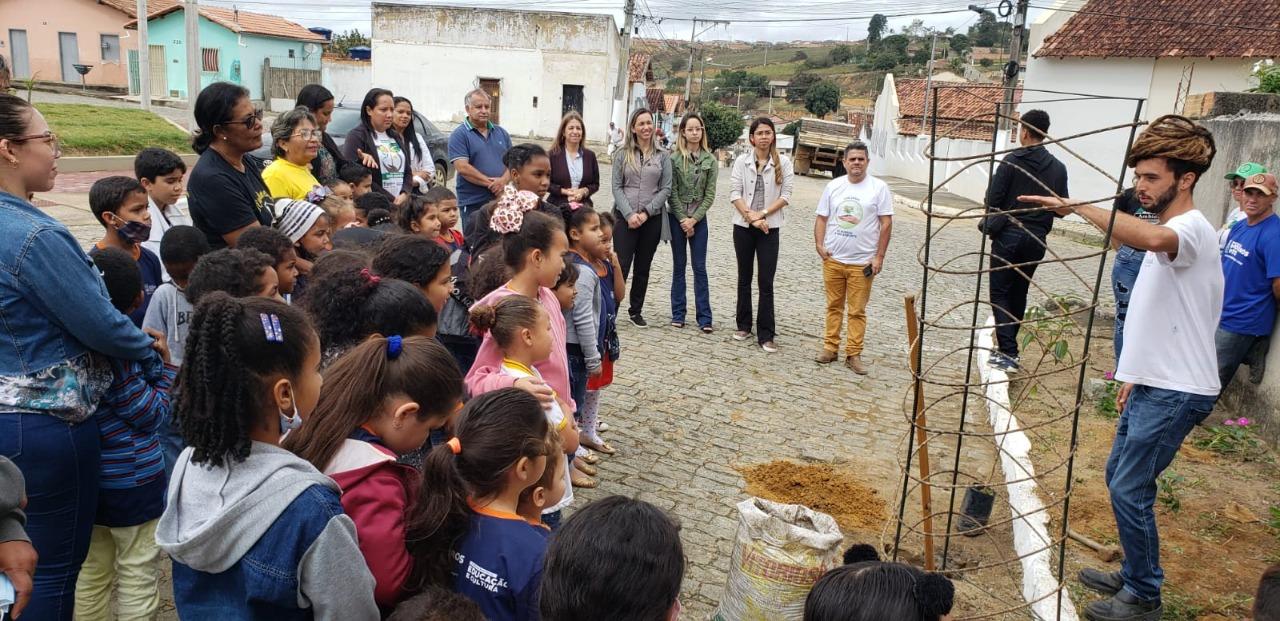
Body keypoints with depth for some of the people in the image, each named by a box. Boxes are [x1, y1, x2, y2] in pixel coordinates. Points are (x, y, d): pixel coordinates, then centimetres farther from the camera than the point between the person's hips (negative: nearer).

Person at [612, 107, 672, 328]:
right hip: (625, 217, -1)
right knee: (621, 266, -6)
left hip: (652, 219, 2)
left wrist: (646, 213, -9)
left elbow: (666, 188, 1)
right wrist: (630, 214, -12)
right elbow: (617, 187, -1)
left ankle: (636, 311, 23)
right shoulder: (623, 154, 3)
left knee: (643, 267, 10)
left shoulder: (662, 156, 4)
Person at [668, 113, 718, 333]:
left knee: (700, 267, 1)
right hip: (677, 217, -1)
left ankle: (704, 318, 3)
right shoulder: (674, 158, -4)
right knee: (679, 265, 7)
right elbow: (672, 192, -6)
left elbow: (710, 194, -1)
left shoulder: (710, 160, 1)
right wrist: (683, 219, -11)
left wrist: (693, 219, -9)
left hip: (699, 218, 1)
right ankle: (678, 314, 14)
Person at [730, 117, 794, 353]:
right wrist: (750, 216, -15)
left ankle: (766, 335, 1)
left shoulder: (783, 162, -1)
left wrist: (762, 214, -13)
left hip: (770, 227, -2)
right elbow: (734, 193, -4)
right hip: (743, 226, 2)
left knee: (766, 282, -4)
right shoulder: (742, 161, 1)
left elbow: (786, 195, -4)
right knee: (744, 278, 12)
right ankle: (744, 326, 25)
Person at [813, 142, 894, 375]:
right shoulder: (833, 186, 6)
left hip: (862, 263, -3)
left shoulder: (879, 188, -2)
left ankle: (854, 354, 10)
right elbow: (822, 218, 9)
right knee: (834, 306, 12)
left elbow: (886, 224, -3)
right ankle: (830, 347, 21)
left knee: (857, 311, 2)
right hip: (832, 259, 3)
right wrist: (819, 245, -4)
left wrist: (879, 257, -7)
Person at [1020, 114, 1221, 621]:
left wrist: (1077, 207, -44)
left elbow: (1151, 239, -45)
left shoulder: (1191, 229, -17)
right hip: (1154, 384, 10)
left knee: (1130, 490, -5)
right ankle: (1134, 577, 31)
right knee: (1120, 478, 17)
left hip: (1176, 392, -10)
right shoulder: (1166, 234, 15)